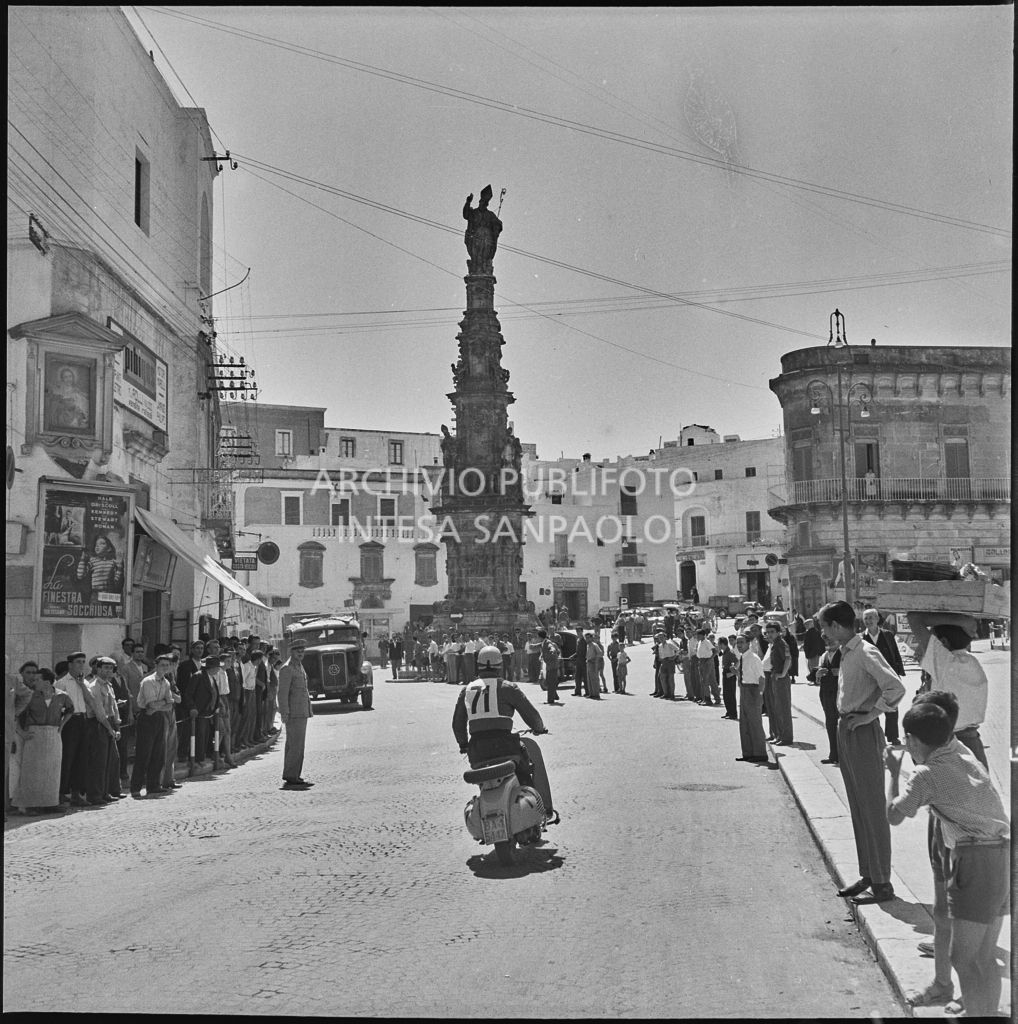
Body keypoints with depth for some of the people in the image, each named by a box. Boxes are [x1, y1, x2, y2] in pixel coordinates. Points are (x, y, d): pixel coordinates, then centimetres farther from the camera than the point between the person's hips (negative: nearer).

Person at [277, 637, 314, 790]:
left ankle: (291, 776, 18)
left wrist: (308, 710, 23)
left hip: (302, 713, 10)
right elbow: (282, 693, -17)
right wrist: (285, 714, -20)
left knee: (292, 745, 13)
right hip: (294, 713, -10)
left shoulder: (299, 666, 17)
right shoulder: (287, 669, -13)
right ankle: (292, 776, -7)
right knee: (296, 746, -10)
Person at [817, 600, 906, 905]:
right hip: (845, 731, 10)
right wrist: (846, 720, 12)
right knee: (858, 808, 16)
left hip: (863, 732, -10)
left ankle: (882, 884, 6)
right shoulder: (845, 653, 11)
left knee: (872, 808, -2)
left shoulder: (866, 653, -17)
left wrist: (872, 714, -19)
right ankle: (867, 875, 26)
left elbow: (896, 687, -28)